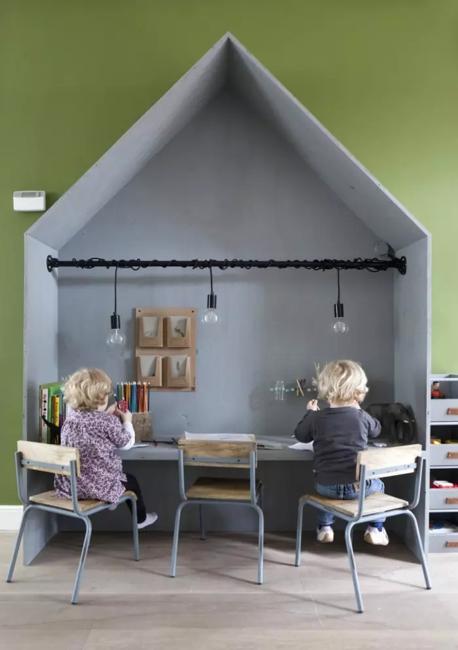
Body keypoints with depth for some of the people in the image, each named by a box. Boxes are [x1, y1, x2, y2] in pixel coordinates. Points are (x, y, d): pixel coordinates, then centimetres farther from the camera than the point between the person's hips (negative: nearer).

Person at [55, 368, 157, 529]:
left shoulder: (70, 418, 1)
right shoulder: (109, 421, -16)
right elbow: (127, 443, -1)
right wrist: (127, 421, 14)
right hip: (98, 486, -6)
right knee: (131, 480, 26)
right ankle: (141, 518, 47)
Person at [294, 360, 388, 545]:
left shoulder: (317, 418, -5)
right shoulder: (361, 417, -5)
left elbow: (301, 435, 14)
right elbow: (376, 430, 18)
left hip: (326, 487, 1)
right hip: (356, 486, -1)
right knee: (378, 485, 32)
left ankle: (324, 527, 37)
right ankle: (376, 529, 29)